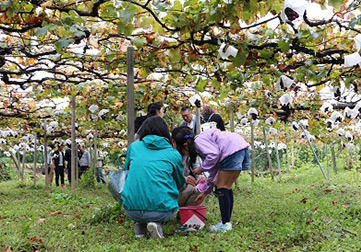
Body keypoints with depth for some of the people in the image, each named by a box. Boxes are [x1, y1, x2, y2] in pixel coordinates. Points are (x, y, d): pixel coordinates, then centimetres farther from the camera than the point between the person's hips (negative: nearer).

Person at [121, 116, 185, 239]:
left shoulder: (134, 146, 11)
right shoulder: (174, 154, 6)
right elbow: (180, 184, 22)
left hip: (131, 209, 3)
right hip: (162, 211, -3)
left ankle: (139, 224, 16)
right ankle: (156, 223, 1)